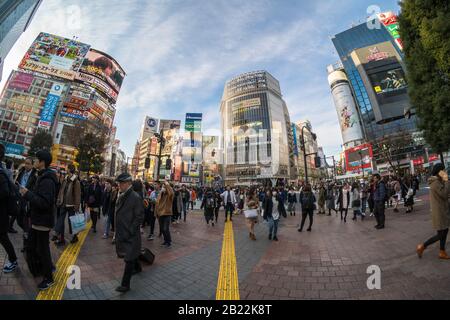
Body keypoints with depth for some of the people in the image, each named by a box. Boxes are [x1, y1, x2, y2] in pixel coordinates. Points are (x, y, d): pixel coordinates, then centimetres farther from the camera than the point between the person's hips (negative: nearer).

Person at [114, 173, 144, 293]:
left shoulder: (136, 197, -19)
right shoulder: (121, 196, 5)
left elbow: (139, 217, -18)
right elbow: (119, 213, 15)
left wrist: (130, 231, -18)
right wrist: (118, 230, 11)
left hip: (131, 234, -8)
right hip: (121, 232, 8)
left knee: (129, 258, 2)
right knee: (132, 253, 25)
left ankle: (125, 284, 15)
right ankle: (137, 268, 48)